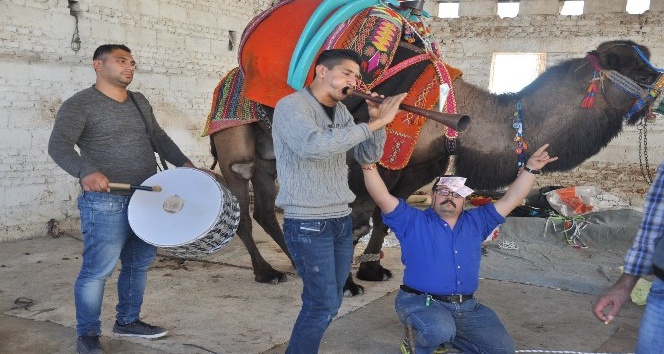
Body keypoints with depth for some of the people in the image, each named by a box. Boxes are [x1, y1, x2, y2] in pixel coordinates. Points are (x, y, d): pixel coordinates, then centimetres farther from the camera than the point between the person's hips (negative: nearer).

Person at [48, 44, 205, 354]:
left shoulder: (139, 102, 15)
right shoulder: (79, 105, -8)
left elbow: (159, 137, 24)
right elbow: (59, 145, -21)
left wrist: (184, 164, 11)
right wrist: (86, 171, -39)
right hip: (106, 204, -7)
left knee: (139, 263, 14)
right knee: (97, 270, -3)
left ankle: (127, 321, 31)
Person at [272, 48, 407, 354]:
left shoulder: (341, 112, 11)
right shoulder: (290, 106, -12)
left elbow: (368, 157, 10)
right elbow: (315, 146, -31)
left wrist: (376, 122, -8)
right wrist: (375, 123, -28)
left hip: (341, 220, 8)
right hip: (306, 224, -8)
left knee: (329, 303, 13)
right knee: (324, 304, -7)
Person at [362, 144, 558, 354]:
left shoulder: (476, 222, 14)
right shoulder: (412, 221, 2)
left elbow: (510, 200, 12)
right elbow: (382, 198, -10)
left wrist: (531, 168, 4)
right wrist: (369, 165, -23)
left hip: (467, 307, 6)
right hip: (421, 303, -6)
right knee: (440, 330, -37)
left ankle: (442, 334, 18)